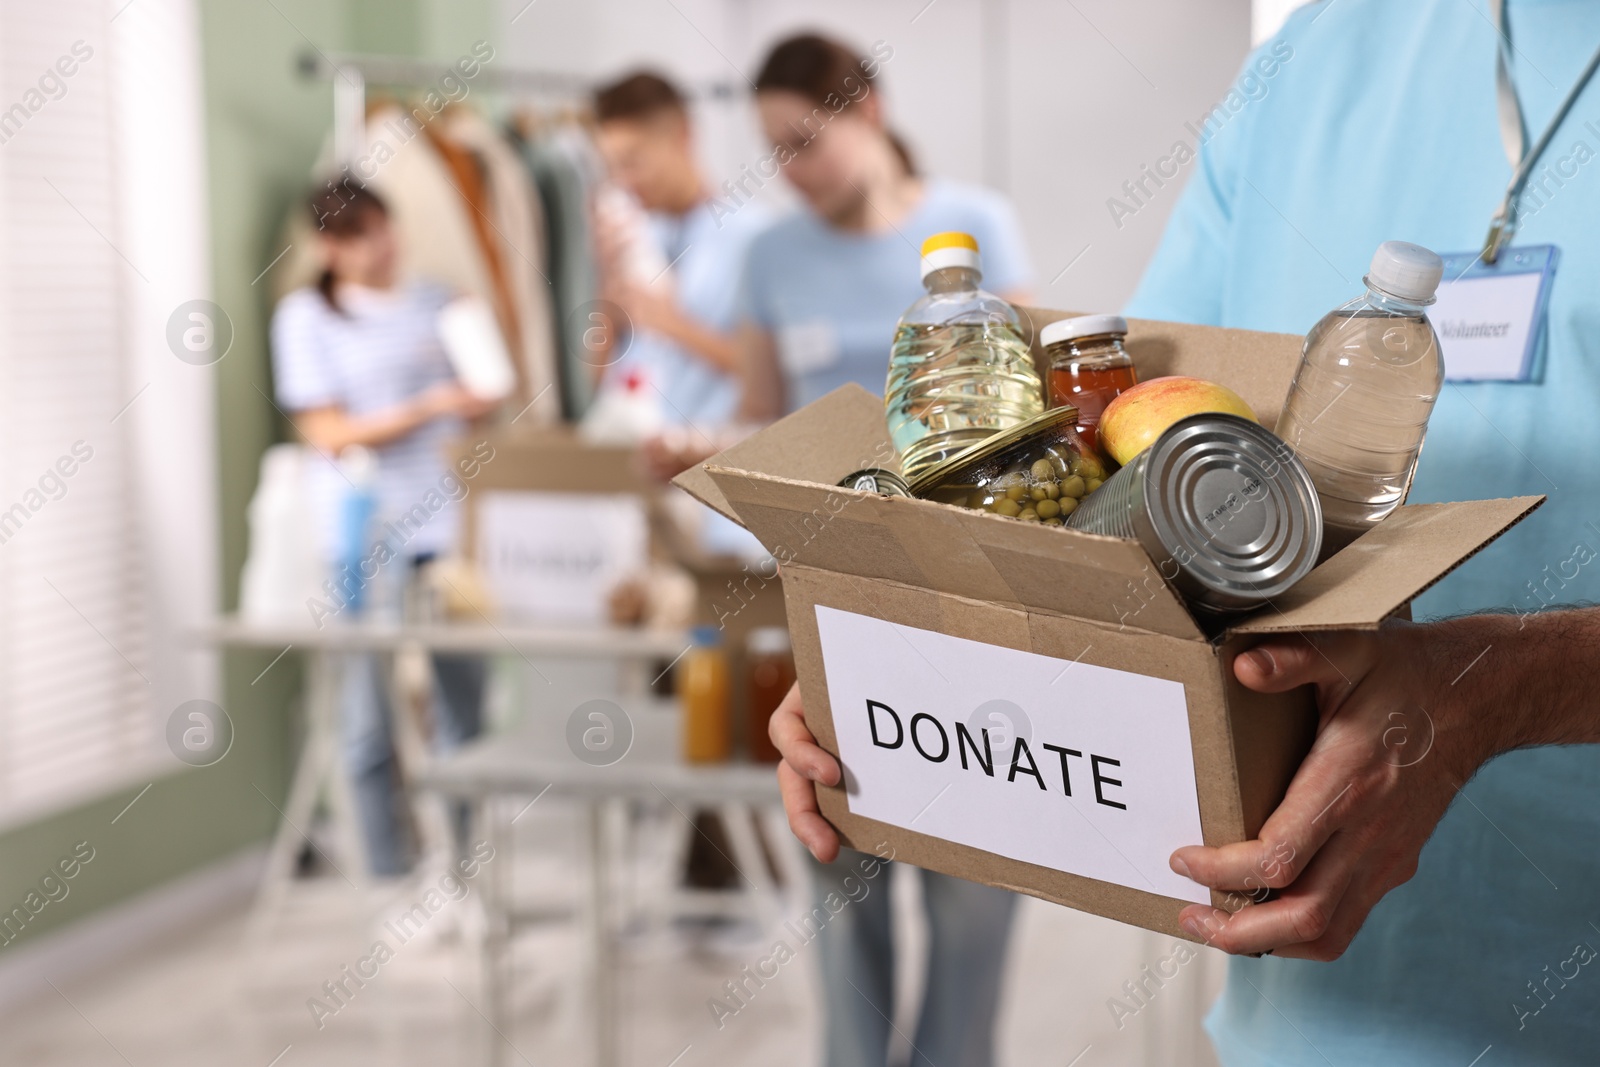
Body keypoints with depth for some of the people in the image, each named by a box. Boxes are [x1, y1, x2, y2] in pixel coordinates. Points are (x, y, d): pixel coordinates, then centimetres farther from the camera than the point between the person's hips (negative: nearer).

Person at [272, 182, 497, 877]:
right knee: (370, 715, -3)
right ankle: (389, 874, 5)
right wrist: (427, 408, -14)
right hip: (366, 533, -3)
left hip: (449, 523, 4)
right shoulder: (307, 316, 2)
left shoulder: (434, 302, 15)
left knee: (465, 702, 1)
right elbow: (329, 434, -5)